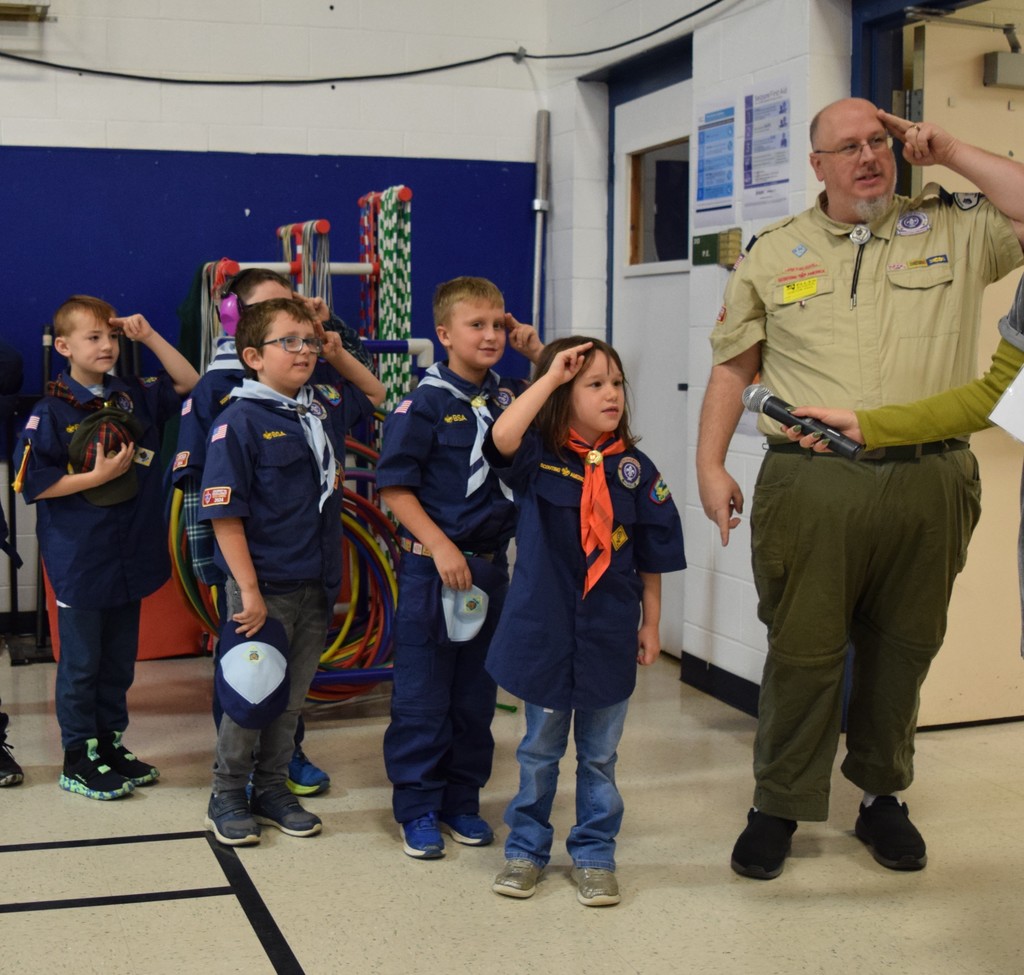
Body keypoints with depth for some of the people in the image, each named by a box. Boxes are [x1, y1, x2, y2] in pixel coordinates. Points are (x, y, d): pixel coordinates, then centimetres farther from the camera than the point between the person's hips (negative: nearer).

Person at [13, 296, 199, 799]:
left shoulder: (134, 395, 6)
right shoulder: (50, 412, -11)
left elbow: (189, 383, 10)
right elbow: (33, 485, -13)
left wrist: (149, 337, 0)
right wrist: (97, 476, -17)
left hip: (130, 555, 6)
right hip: (79, 561, -5)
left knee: (120, 659, 15)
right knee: (81, 663, 5)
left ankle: (110, 743, 28)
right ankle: (78, 758, 16)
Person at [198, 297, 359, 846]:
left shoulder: (326, 414, 7)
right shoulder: (239, 422, -12)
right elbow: (224, 515, -15)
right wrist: (249, 591, -18)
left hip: (316, 585, 6)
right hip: (263, 587, -6)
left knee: (291, 697, 15)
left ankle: (272, 789, 29)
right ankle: (227, 797, 21)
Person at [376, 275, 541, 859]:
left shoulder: (512, 397, 6)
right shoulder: (426, 404, -10)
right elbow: (395, 487, -11)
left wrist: (539, 356, 2)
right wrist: (440, 547, -18)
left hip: (491, 564, 5)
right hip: (432, 565, -5)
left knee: (477, 691, 13)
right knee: (423, 694, 3)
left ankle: (462, 800, 26)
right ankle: (418, 809, 15)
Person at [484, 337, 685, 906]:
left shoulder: (635, 469, -1)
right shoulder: (539, 458, -7)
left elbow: (651, 557, 5)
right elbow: (502, 438, -31)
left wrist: (651, 625, 6)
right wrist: (551, 376, -27)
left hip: (609, 638, 2)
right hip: (544, 630, -1)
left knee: (599, 757, 13)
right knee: (540, 751, 13)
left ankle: (595, 856, 26)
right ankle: (526, 850, 28)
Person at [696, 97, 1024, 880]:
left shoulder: (954, 229, 9)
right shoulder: (773, 254, 9)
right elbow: (733, 367, 11)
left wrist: (952, 154, 0)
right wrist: (711, 465, 3)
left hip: (928, 484, 1)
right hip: (812, 484, -1)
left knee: (903, 650, 12)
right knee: (802, 652, 3)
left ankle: (883, 795, 30)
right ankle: (779, 806, 18)